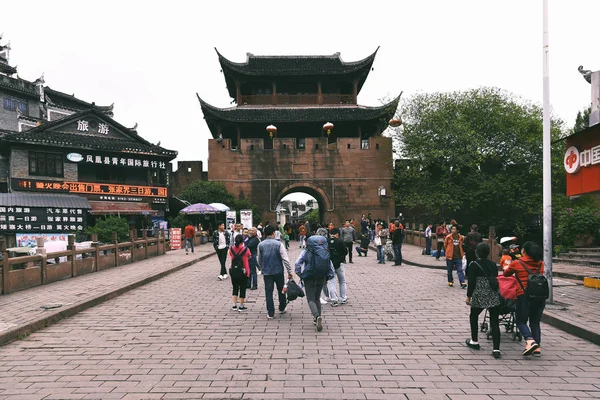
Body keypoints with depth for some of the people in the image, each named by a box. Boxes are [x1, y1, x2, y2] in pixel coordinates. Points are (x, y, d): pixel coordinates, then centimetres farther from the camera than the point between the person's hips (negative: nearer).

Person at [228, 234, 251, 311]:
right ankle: (241, 306, 12)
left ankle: (234, 305, 18)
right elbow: (249, 257, 3)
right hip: (243, 272, -3)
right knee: (242, 288, 8)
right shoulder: (245, 249, -13)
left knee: (235, 288, 16)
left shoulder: (231, 249, -6)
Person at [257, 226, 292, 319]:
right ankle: (282, 309, 32)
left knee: (268, 292, 6)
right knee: (281, 290, 18)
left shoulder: (261, 245, -2)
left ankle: (270, 313, 6)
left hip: (266, 272, 1)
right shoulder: (278, 244, -11)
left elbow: (259, 260, 9)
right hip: (278, 271, -1)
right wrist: (289, 272, -7)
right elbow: (285, 259, -13)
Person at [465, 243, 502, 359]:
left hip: (480, 297, -4)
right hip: (494, 296, 4)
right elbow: (496, 279, 13)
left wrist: (468, 296, -1)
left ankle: (474, 341, 28)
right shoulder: (493, 264, 8)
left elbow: (471, 282, -9)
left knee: (473, 317, 19)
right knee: (494, 322, 3)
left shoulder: (474, 265, -7)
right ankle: (496, 349, -2)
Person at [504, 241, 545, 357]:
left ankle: (530, 341, -17)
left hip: (524, 295, -4)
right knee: (535, 322, 14)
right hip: (540, 295, 5)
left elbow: (506, 274, 14)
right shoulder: (541, 264, 10)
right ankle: (537, 347, 8)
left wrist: (508, 268, 38)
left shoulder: (516, 263, -1)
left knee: (521, 321, 5)